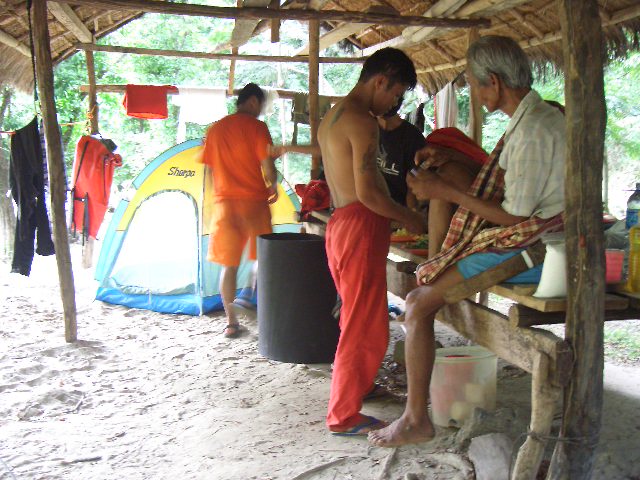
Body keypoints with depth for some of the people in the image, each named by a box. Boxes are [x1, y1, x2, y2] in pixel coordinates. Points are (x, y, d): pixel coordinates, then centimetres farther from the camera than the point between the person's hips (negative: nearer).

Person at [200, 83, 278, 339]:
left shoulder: (215, 129, 10)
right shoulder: (256, 127, -5)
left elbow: (209, 170, 12)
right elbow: (267, 165, -11)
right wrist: (273, 186, 7)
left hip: (225, 204, 4)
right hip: (254, 202, -4)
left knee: (228, 265, 8)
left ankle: (231, 322, 11)